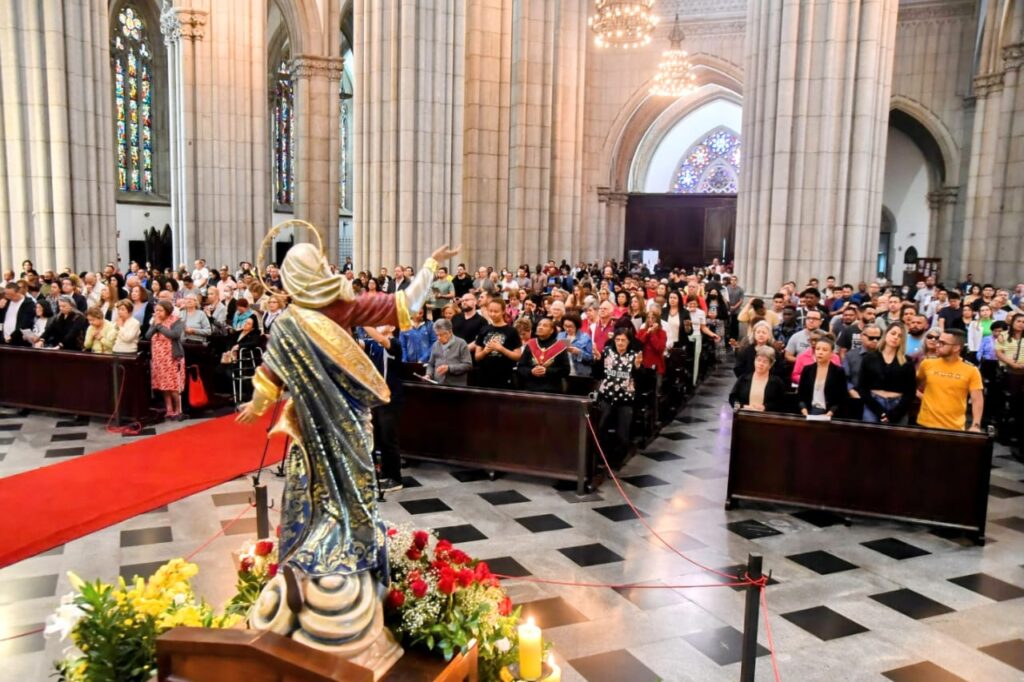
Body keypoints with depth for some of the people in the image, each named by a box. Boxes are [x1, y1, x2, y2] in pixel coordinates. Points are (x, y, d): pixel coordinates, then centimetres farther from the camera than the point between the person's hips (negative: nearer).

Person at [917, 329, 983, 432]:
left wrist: (976, 425, -15)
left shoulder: (971, 371, -2)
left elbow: (977, 400, -5)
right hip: (926, 425, 2)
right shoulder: (927, 364, 3)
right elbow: (916, 384, 21)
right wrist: (923, 395, 4)